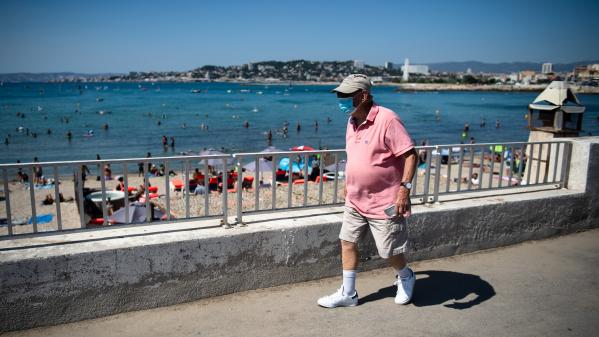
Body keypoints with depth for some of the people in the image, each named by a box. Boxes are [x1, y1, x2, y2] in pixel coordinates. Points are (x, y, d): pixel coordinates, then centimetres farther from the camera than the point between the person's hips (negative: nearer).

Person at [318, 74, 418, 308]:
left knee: (389, 252, 7)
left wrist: (405, 188, -27)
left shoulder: (387, 120, -20)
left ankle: (405, 278, 40)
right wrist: (348, 183, 22)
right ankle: (348, 293, 24)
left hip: (384, 203, -7)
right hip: (355, 200, 8)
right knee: (348, 243, 9)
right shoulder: (352, 122, 6)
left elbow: (410, 154, -21)